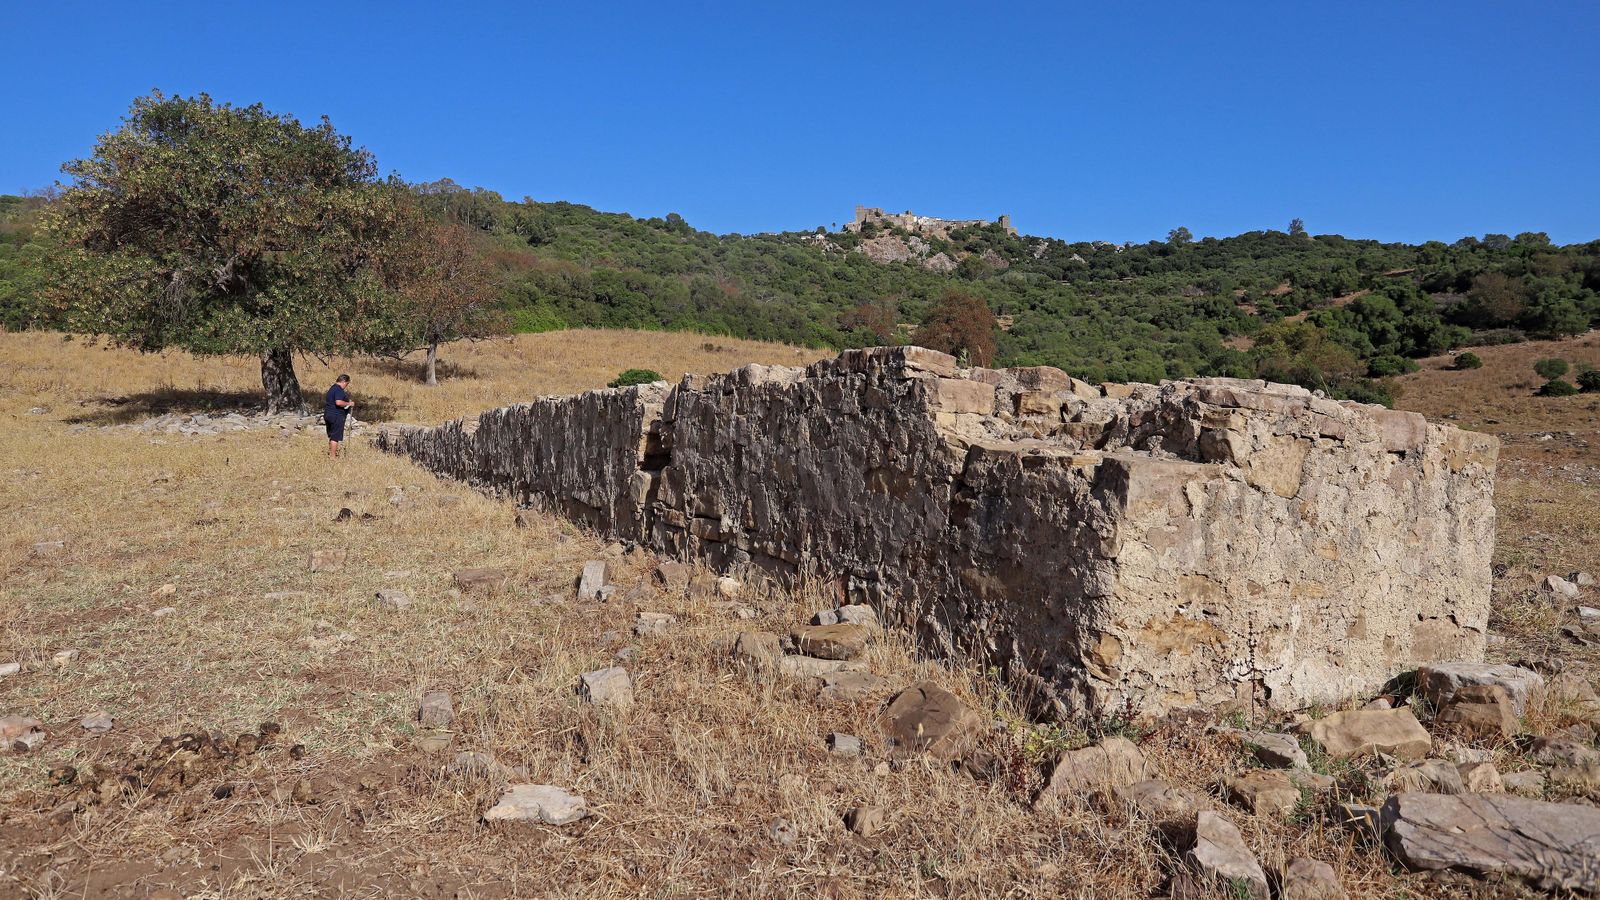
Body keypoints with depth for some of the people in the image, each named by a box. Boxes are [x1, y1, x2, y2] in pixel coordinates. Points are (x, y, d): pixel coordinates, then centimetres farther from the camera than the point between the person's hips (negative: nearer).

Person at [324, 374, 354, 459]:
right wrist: (349, 403, -15)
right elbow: (339, 402, -29)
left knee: (331, 436, 18)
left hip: (328, 414, 10)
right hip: (336, 416, -10)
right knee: (336, 437, -5)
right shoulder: (339, 390, -17)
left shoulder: (332, 388, 16)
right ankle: (333, 456, -3)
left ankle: (330, 453, 26)